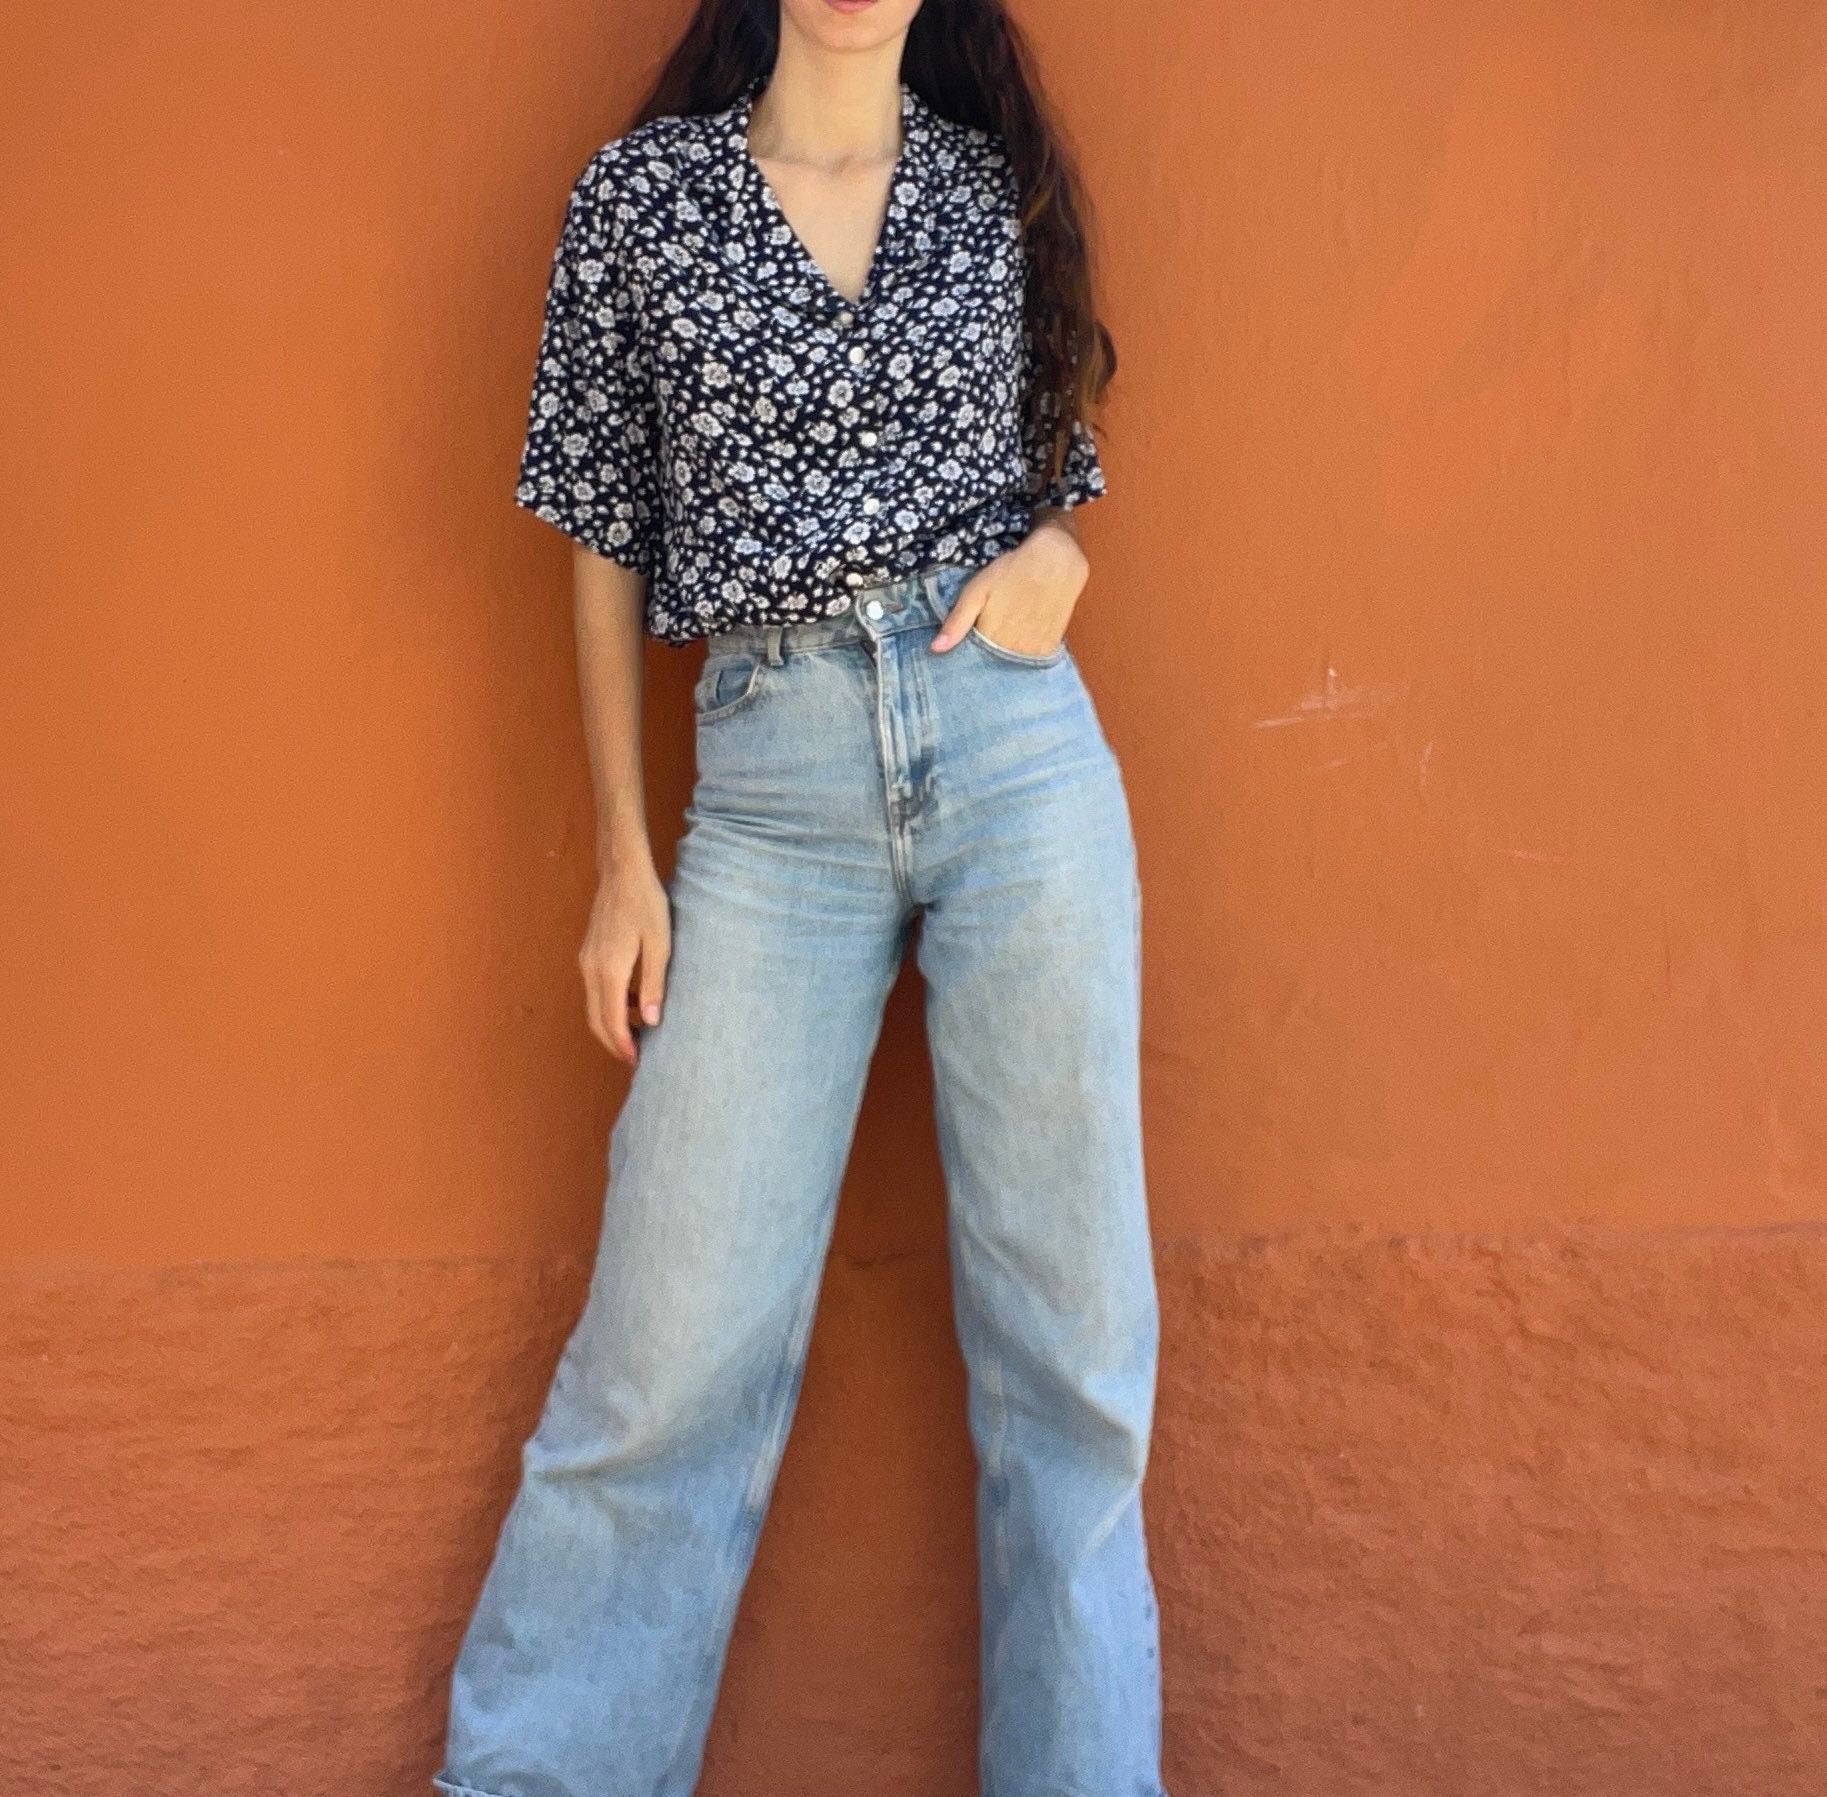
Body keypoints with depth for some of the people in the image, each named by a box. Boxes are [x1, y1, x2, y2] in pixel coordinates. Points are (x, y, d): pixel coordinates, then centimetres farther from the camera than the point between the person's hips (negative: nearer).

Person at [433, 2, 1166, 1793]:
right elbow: (608, 547, 8)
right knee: (673, 1342, -1)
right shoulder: (640, 191, 7)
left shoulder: (999, 190, 11)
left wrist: (1054, 552, -3)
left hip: (1017, 750, 2)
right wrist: (622, 864, 4)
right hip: (771, 780, -1)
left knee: (1068, 1326, 3)